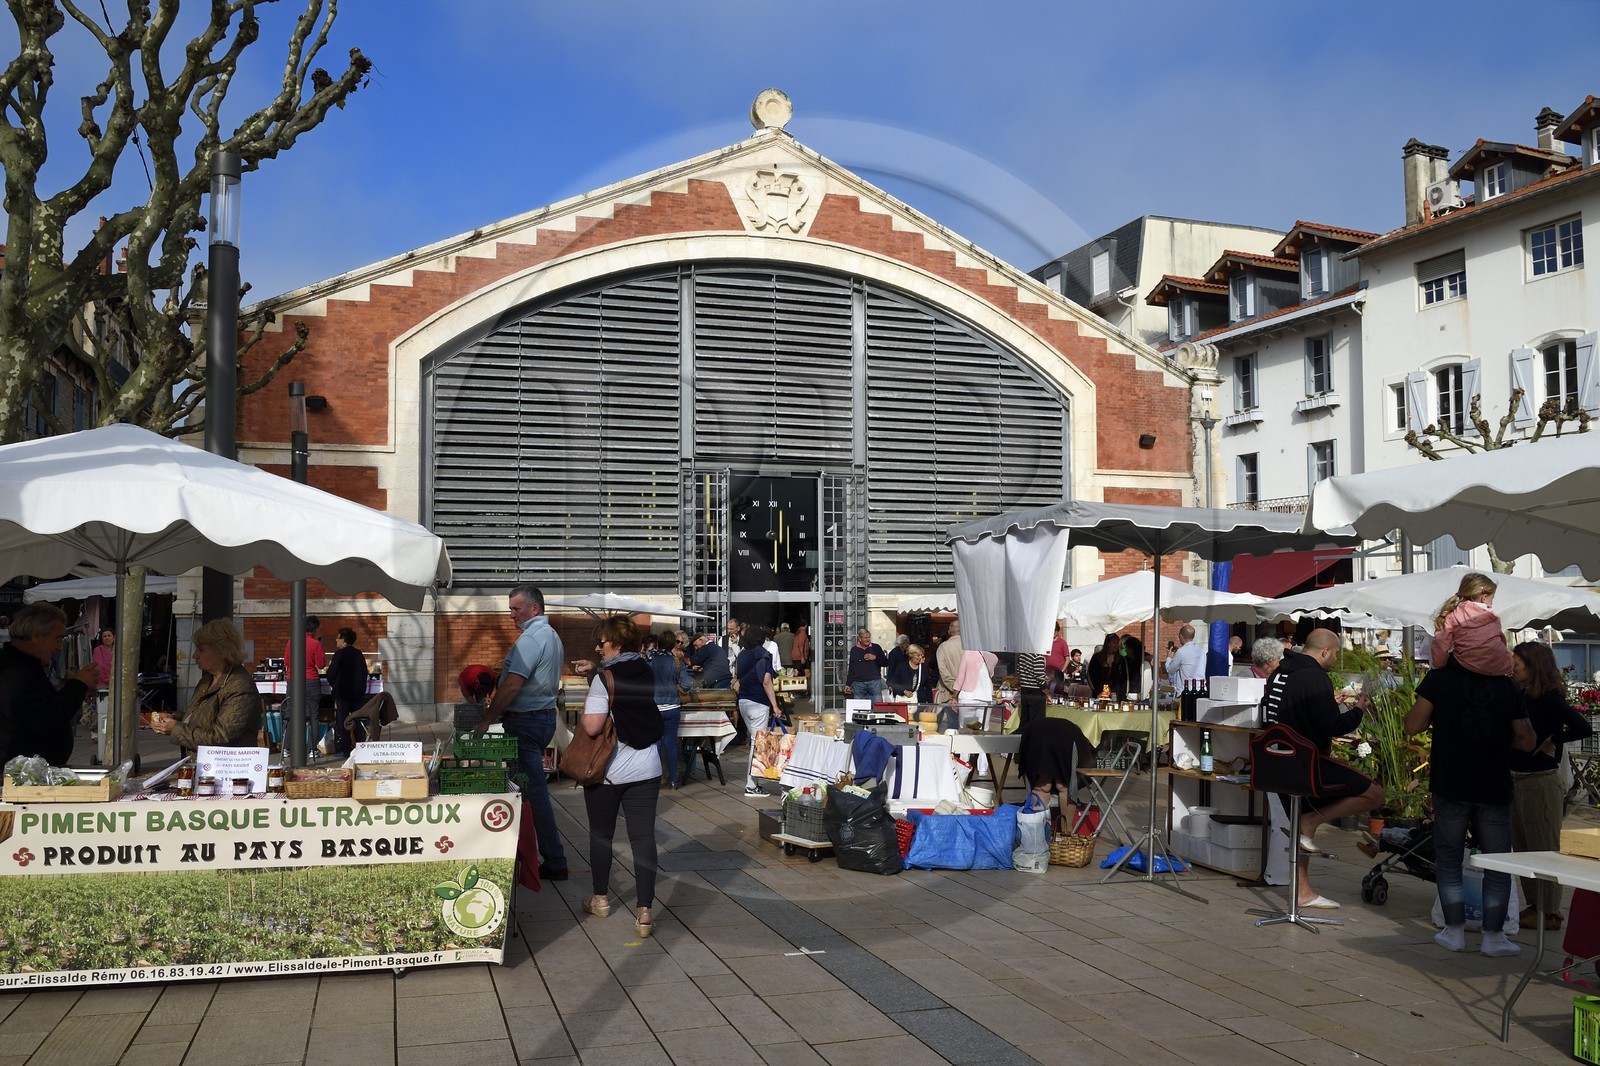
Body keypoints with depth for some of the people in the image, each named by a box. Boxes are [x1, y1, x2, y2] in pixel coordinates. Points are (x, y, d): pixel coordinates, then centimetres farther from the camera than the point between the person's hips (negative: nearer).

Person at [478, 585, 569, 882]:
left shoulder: (531, 638, -17)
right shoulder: (551, 636, 16)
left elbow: (512, 685, -22)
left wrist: (487, 720, -16)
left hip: (526, 722, -11)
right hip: (545, 715, 11)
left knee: (534, 791, -7)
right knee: (532, 787, 15)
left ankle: (554, 862, -4)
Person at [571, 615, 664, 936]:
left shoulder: (604, 678, -16)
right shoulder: (646, 672, 5)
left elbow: (592, 726, -22)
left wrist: (585, 704, -4)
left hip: (607, 773, -4)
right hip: (646, 771, 4)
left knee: (601, 836, 15)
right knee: (643, 838, 1)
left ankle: (601, 899, 30)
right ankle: (644, 911, -4)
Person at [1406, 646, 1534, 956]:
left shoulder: (1439, 678, -8)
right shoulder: (1508, 687, -1)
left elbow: (1412, 726, -9)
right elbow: (1527, 741, 6)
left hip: (1451, 788, -1)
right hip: (1495, 791, 1)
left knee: (1448, 861, 11)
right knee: (1497, 864, 12)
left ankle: (1455, 932, 10)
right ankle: (1493, 937, 13)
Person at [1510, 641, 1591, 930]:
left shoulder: (1549, 698, -13)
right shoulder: (1521, 696, 9)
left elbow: (1583, 728, -24)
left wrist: (1550, 742, -15)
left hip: (1541, 782, -8)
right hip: (1516, 780, 8)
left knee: (1544, 849, 0)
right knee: (1521, 848, 14)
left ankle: (1550, 912, 8)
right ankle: (1533, 905, 24)